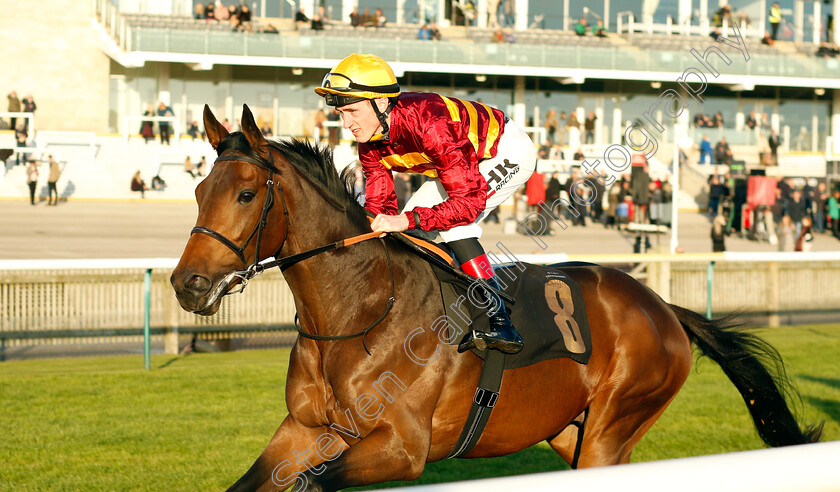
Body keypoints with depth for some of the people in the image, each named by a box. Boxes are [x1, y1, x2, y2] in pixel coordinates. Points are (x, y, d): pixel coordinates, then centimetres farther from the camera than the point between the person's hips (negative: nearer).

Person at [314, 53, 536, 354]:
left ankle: (500, 321, -28)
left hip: (510, 150, -9)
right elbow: (379, 204, -7)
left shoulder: (429, 125, -40)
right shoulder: (370, 142, -14)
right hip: (467, 162, 9)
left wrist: (408, 220, -48)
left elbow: (470, 200, -41)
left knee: (454, 221, -29)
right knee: (408, 232, 1)